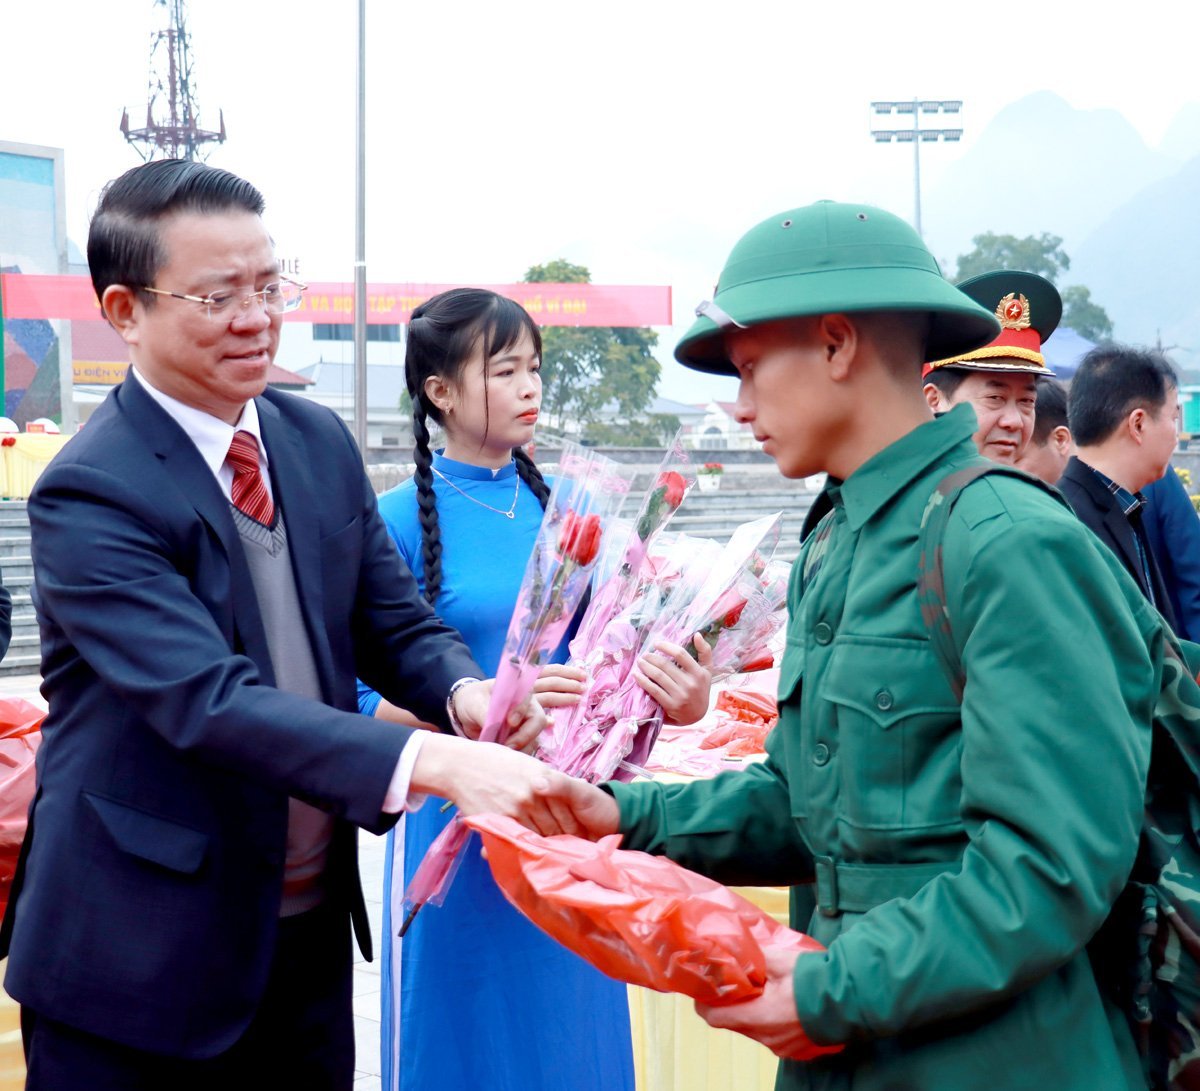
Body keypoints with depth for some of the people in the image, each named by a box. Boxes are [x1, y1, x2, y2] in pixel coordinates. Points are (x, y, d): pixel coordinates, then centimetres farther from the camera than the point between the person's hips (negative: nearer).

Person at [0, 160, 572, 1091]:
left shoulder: (321, 442, 4)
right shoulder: (89, 494, -18)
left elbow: (393, 622, 6)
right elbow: (207, 699, -28)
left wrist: (463, 691, -18)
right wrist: (429, 761, -39)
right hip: (139, 957, -6)